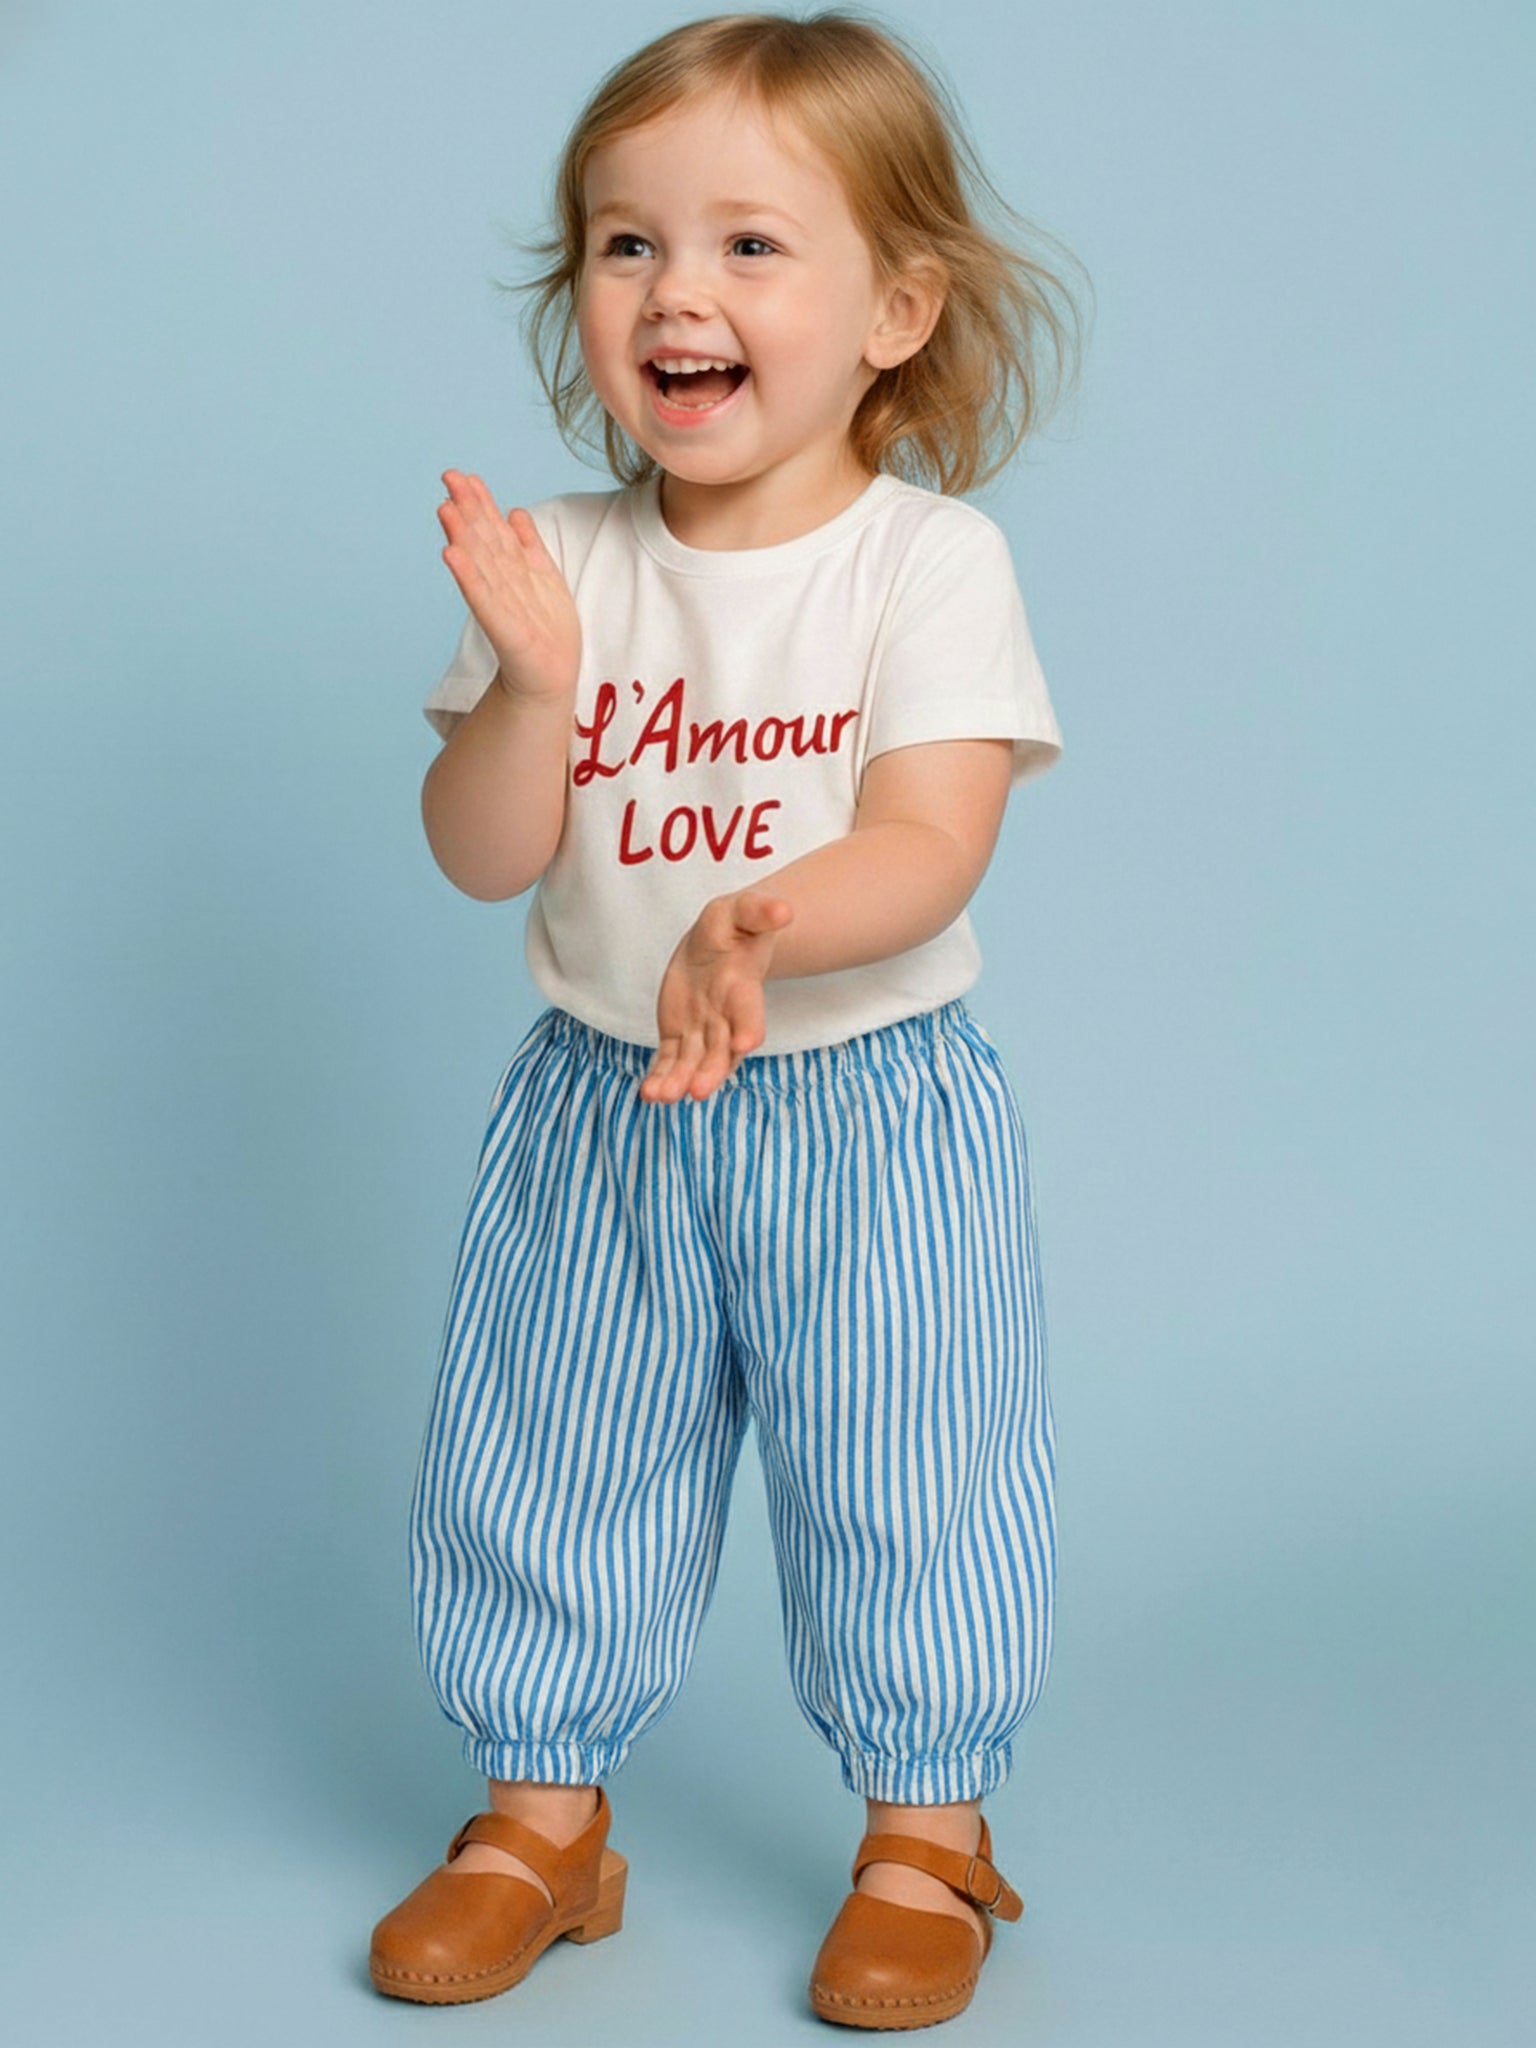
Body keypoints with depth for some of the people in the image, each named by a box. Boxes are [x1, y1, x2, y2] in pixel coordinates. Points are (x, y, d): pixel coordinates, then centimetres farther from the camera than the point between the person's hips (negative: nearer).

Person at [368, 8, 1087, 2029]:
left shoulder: (931, 561, -11)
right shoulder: (568, 563, -2)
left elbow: (932, 845, -21)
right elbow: (483, 856, -5)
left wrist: (759, 921, -40)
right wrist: (531, 688, -23)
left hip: (873, 1116, -3)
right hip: (598, 1113, 3)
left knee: (902, 1474, 6)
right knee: (547, 1463, 11)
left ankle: (928, 1828, 26)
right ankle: (544, 1808, 31)